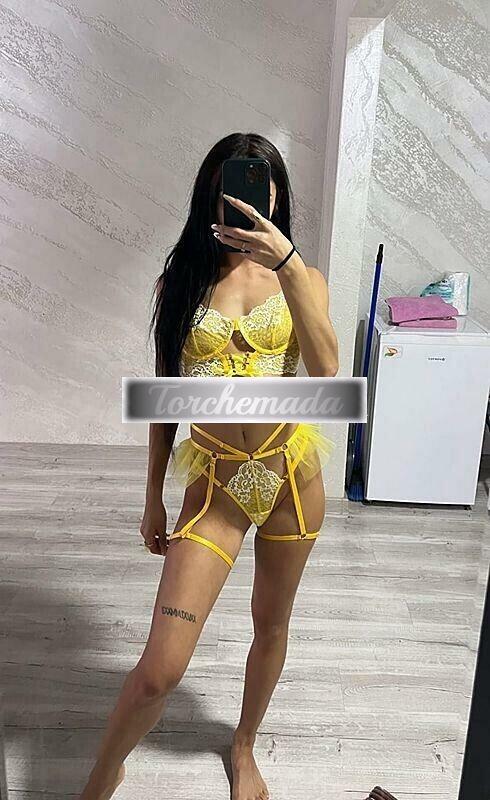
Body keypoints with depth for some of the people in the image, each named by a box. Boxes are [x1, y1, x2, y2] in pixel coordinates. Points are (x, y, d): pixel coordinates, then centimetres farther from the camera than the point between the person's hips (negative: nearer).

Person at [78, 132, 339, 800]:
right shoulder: (181, 280, 2)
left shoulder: (303, 278, 2)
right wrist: (154, 495, 7)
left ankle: (244, 746, 50)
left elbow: (325, 370, -17)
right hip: (216, 483, -1)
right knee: (160, 670, -5)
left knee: (272, 625, 20)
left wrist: (288, 262, -25)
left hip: (293, 473, 2)